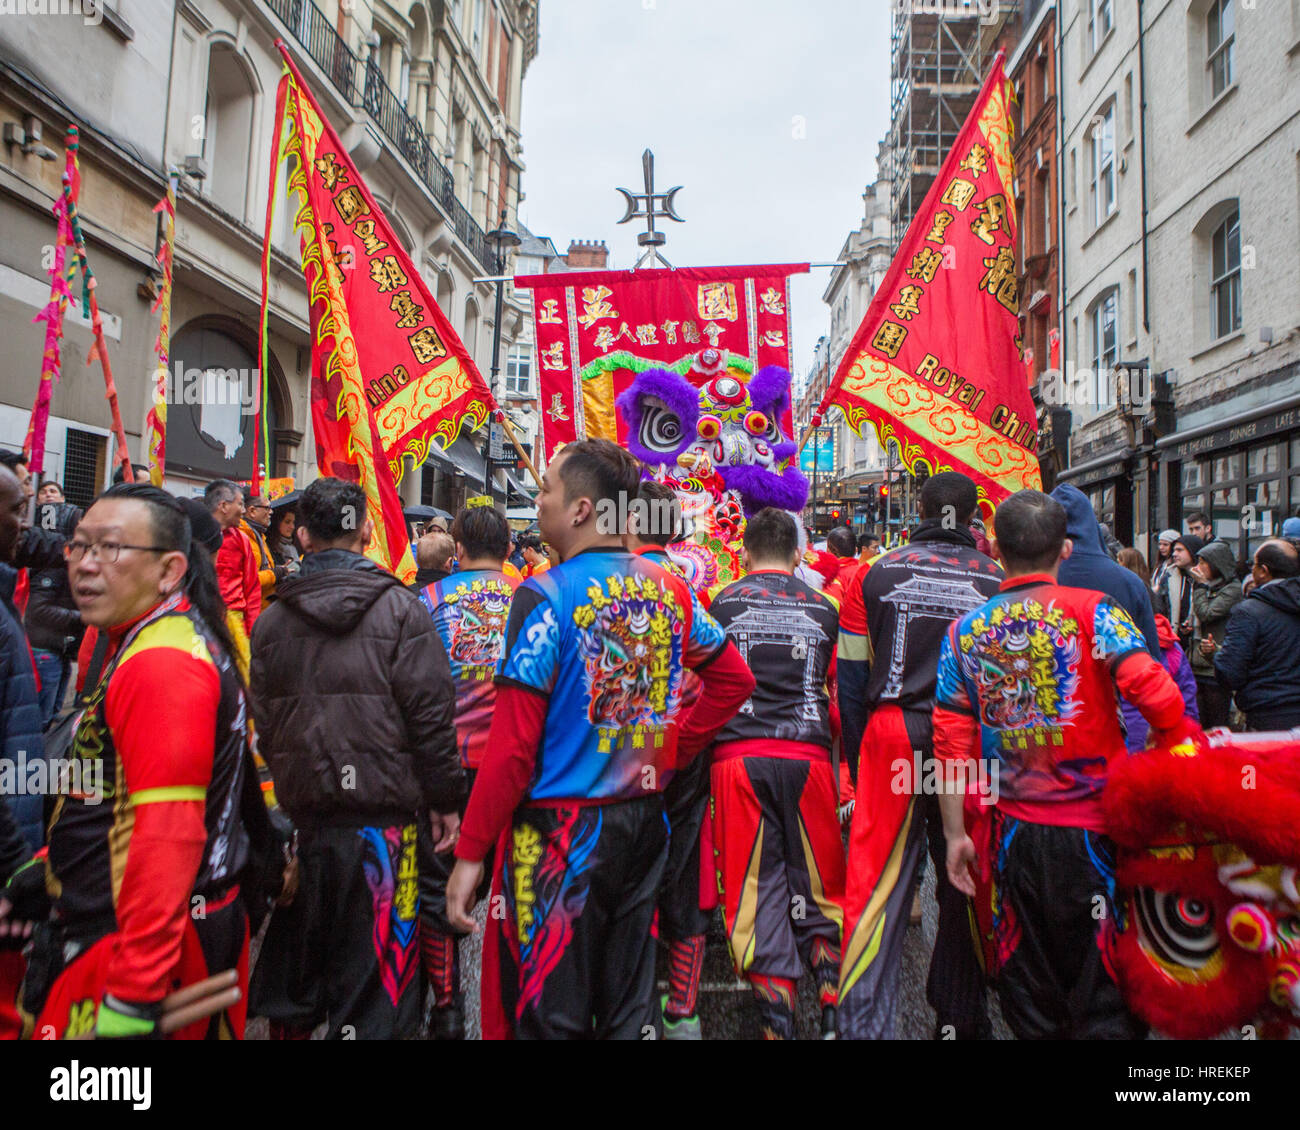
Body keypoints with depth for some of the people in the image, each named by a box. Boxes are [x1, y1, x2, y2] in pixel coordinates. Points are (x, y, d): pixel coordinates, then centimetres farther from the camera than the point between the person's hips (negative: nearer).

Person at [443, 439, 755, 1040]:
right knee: (627, 1006, 19)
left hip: (561, 830, -6)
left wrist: (470, 852, -11)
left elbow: (514, 741, -18)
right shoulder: (669, 588, 2)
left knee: (550, 1016, 10)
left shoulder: (545, 596, -16)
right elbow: (735, 679, 11)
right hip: (644, 819, 6)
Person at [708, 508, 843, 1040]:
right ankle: (835, 1017, 12)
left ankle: (778, 1023, 5)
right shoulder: (823, 607, 10)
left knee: (755, 893, 4)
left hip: (738, 757, -1)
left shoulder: (720, 605, 6)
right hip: (807, 757, 2)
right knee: (819, 887, 14)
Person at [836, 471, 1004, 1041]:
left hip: (894, 737, -1)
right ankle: (960, 1015, 30)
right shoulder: (997, 581, 2)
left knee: (876, 885, 2)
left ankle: (863, 1023, 1)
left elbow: (851, 678, 2)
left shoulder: (876, 574, 2)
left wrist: (858, 761, 10)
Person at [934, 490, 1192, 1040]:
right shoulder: (1092, 609, -8)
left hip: (1013, 832, 3)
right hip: (1091, 827, -3)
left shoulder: (964, 631, 2)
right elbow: (1157, 695, -20)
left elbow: (951, 744, 0)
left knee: (1030, 999, 15)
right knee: (1104, 988, 9)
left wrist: (955, 833, 6)